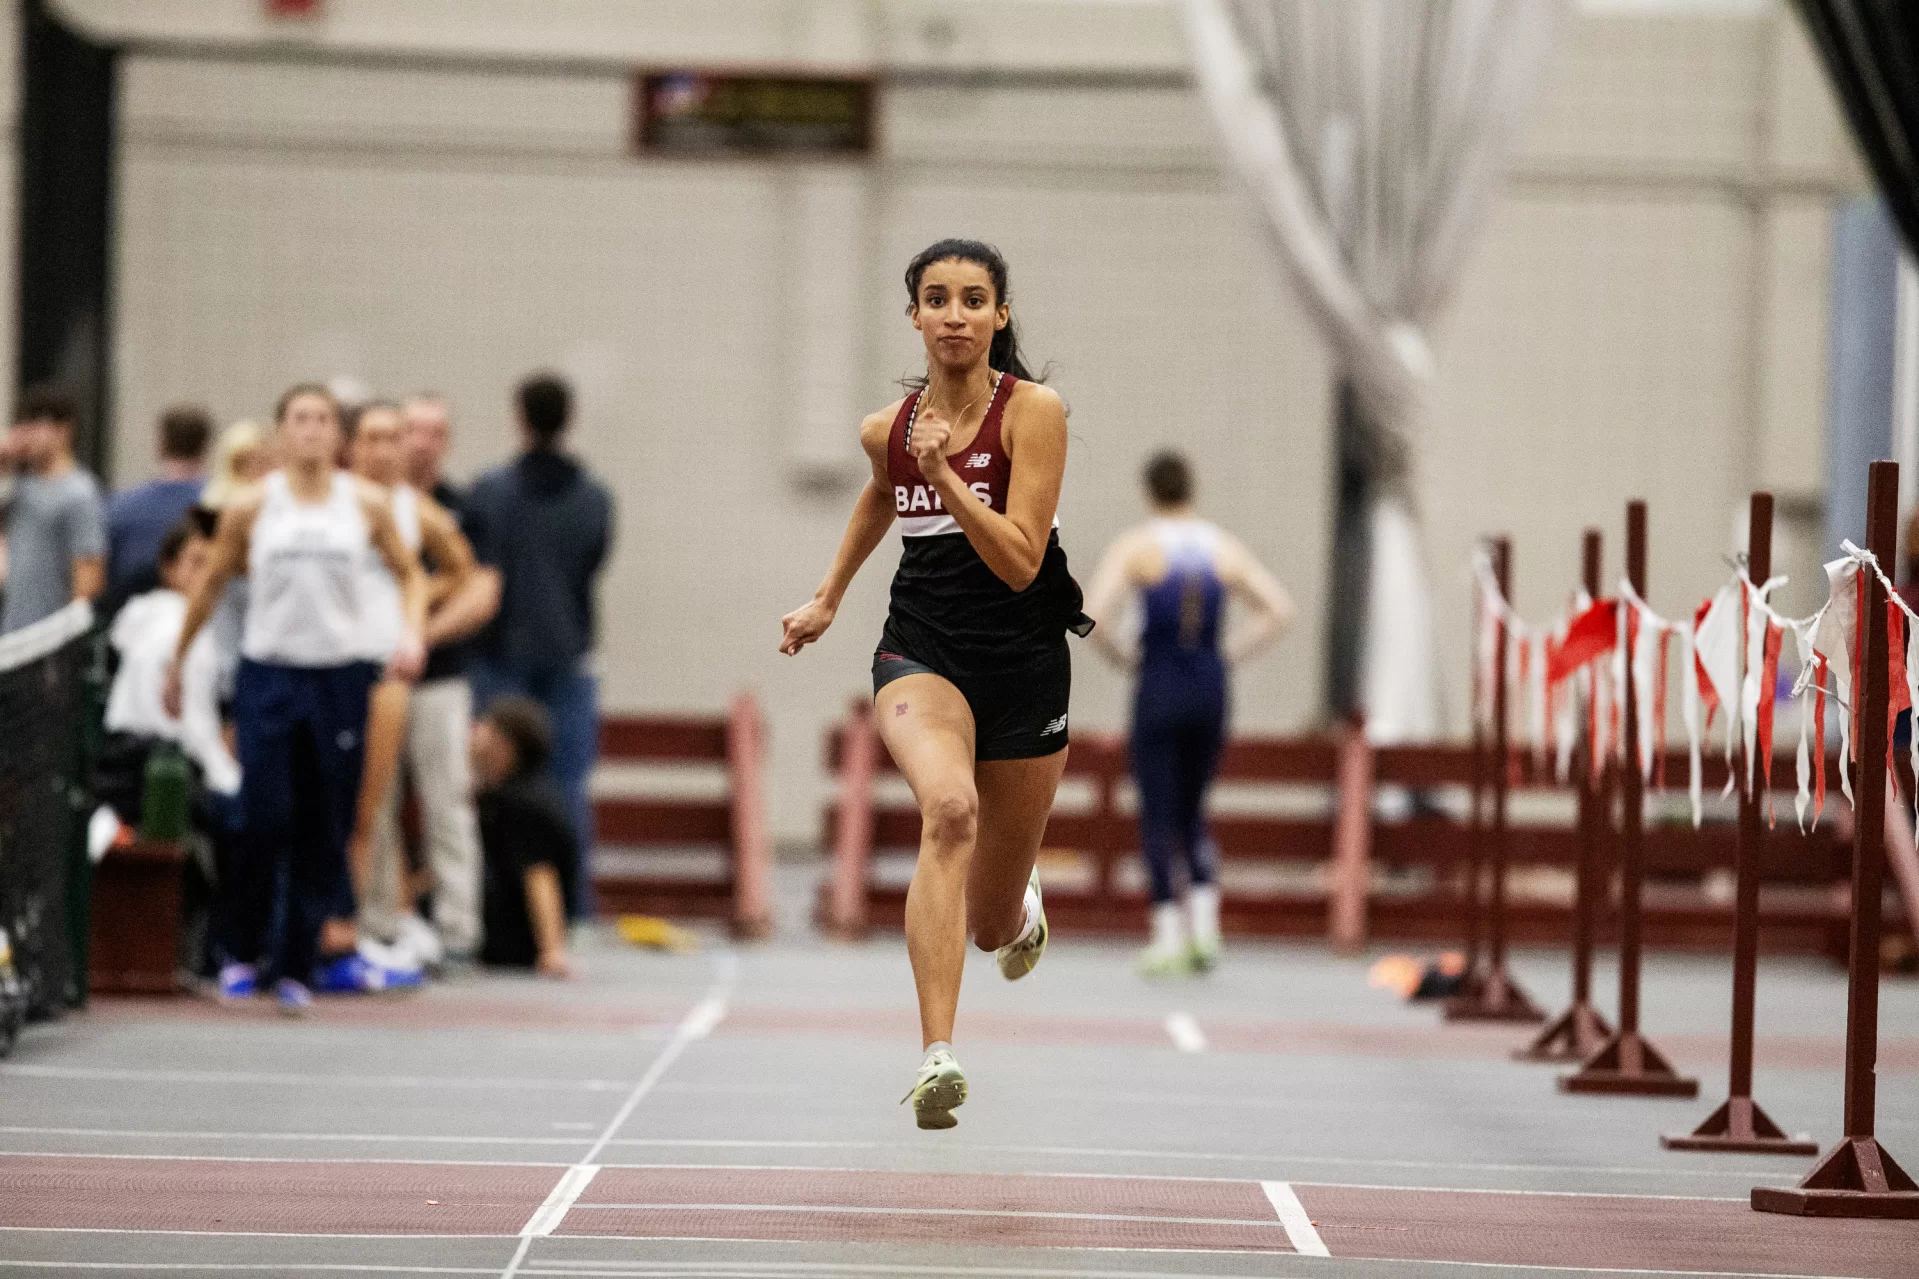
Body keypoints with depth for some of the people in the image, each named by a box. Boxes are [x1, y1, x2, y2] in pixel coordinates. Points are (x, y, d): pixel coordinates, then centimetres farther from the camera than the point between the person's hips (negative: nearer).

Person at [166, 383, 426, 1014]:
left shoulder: (367, 505, 4)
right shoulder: (251, 508, 2)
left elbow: (410, 575, 14)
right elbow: (211, 584, 13)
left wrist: (411, 634, -4)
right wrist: (176, 662, 16)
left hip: (341, 678, 1)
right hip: (268, 673, -1)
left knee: (324, 830, 2)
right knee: (266, 817, -10)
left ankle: (295, 965, 11)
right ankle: (243, 949, 10)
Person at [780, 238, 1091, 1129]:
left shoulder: (1034, 412, -10)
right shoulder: (888, 429, 2)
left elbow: (1021, 562, -18)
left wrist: (944, 473, -26)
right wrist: (828, 598, 32)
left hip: (1023, 665, -1)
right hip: (919, 654, 1)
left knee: (993, 925, 9)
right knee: (949, 807, -34)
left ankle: (1018, 902, 52)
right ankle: (936, 1059, -42)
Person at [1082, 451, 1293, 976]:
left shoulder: (1135, 546, -5)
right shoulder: (1224, 547, 7)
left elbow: (1094, 615, -15)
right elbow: (1278, 609, 6)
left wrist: (1122, 656, 1)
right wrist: (1230, 654, 10)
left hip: (1158, 689, -4)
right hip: (1210, 690, 4)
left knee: (1159, 816, 3)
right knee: (1193, 813, 16)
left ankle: (1168, 932, -3)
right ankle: (1205, 920, 0)